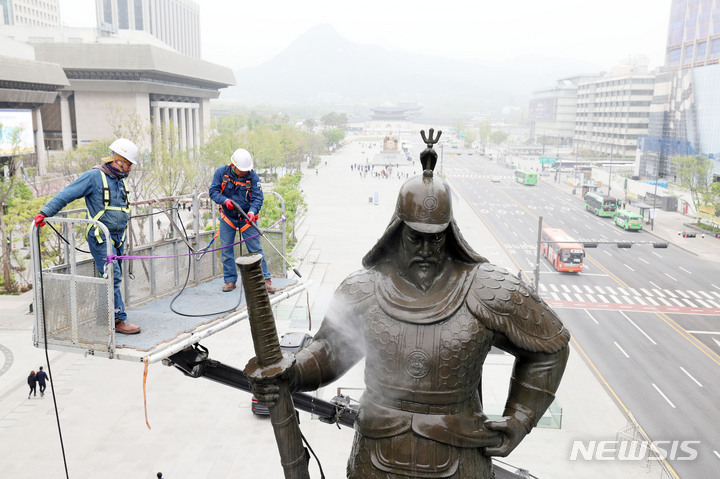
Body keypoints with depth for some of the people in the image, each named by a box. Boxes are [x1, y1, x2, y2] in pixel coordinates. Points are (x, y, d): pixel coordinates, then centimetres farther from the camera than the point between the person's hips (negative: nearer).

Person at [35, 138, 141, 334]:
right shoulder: (94, 176, -9)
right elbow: (66, 195, -9)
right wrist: (45, 212, -16)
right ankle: (118, 320, -6)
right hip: (100, 237, -8)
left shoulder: (121, 181, 15)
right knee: (112, 277, -10)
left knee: (114, 278, 10)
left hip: (117, 237, 8)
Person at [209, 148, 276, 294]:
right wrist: (225, 201, -27)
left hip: (246, 218, -2)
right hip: (227, 218, 2)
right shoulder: (221, 173, -9)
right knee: (226, 250, 5)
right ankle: (230, 280, 18)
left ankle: (265, 279, 4)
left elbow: (258, 198, -16)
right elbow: (213, 191, -7)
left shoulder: (253, 176, -13)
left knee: (255, 249, -4)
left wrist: (252, 212, -35)